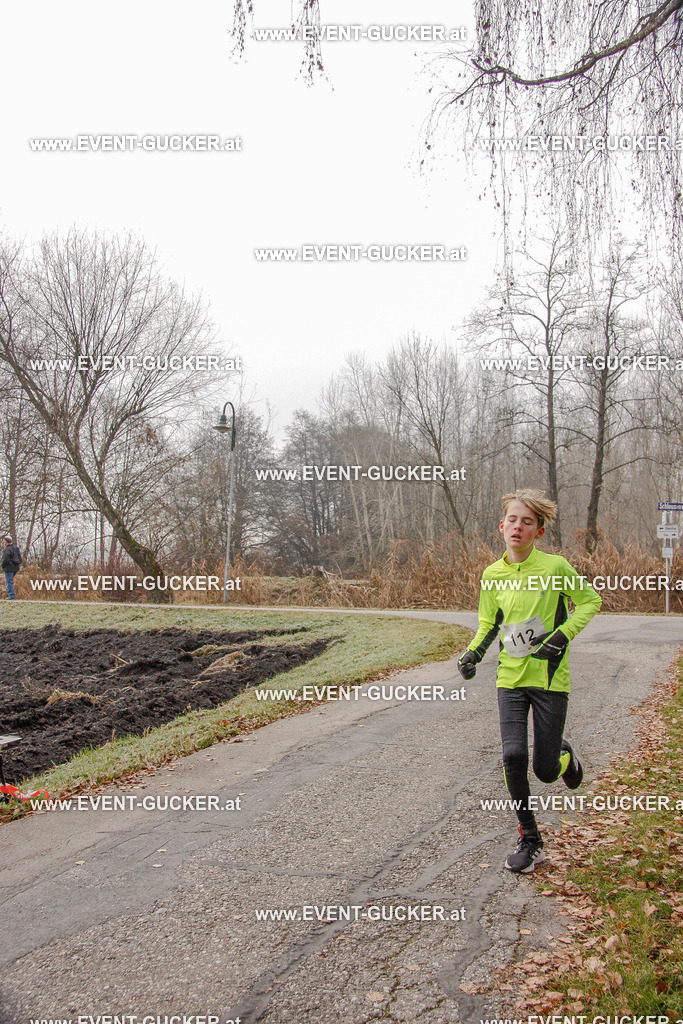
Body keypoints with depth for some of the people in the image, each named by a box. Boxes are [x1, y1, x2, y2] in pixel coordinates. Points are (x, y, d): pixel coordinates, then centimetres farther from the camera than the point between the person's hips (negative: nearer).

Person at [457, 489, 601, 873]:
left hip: (550, 679, -3)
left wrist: (562, 635, -12)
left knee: (546, 770, 1)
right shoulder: (492, 575, 3)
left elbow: (590, 600, 2)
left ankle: (565, 753, 40)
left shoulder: (555, 566, -10)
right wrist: (473, 653, 0)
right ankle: (530, 841, 9)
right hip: (510, 678, 3)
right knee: (513, 755, -11)